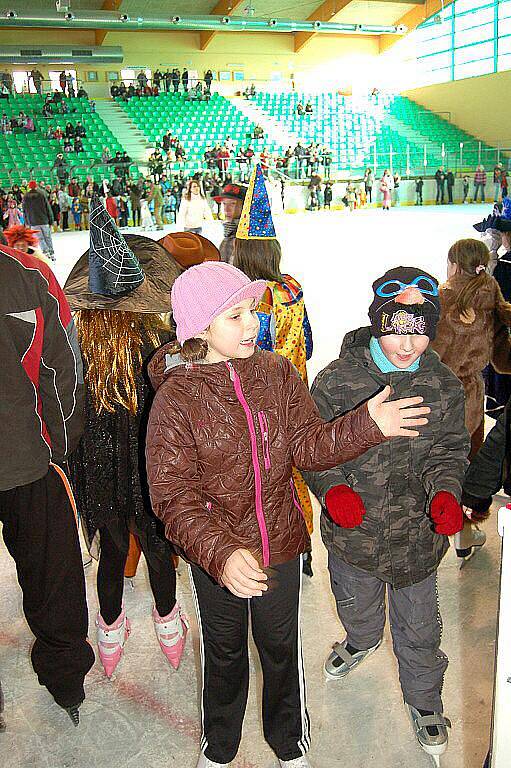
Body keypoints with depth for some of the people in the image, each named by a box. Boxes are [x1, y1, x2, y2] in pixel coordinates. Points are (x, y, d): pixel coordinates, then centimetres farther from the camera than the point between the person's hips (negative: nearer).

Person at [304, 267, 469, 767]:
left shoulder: (444, 386, -9)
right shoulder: (337, 380, -16)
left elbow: (449, 450, 0)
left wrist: (444, 492, -20)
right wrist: (332, 488, -25)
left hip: (417, 535, 0)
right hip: (351, 530, 0)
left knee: (418, 626, 17)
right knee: (355, 605, 28)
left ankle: (423, 699, 46)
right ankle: (363, 641, 64)